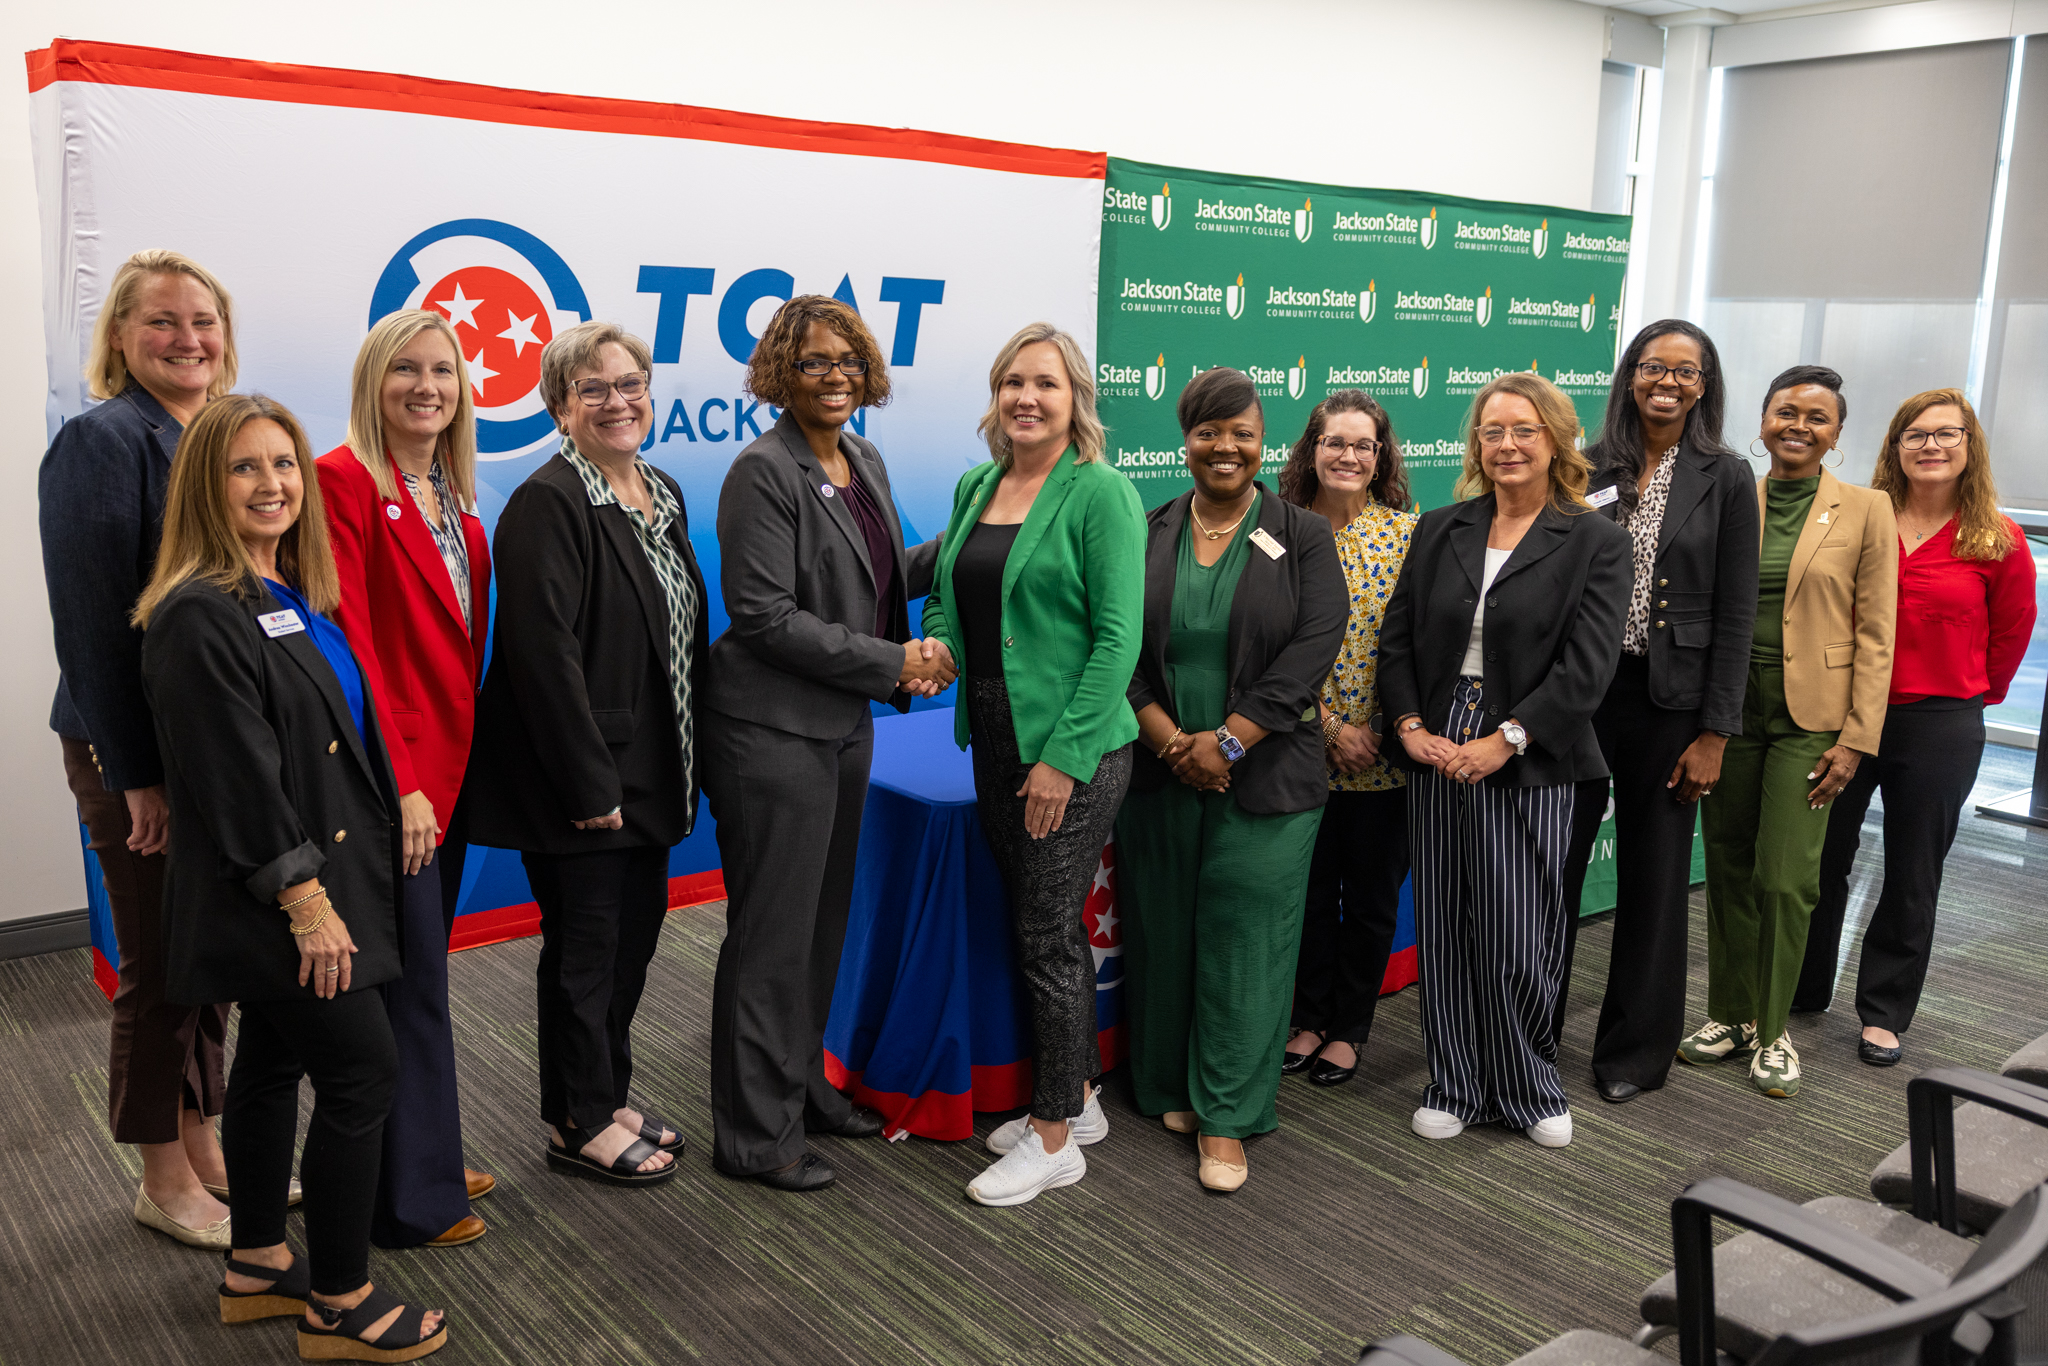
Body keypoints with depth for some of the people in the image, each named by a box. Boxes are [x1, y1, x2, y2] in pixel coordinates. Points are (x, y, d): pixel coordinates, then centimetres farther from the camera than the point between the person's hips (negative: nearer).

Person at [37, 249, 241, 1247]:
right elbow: (93, 621, -17)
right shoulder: (99, 442, -12)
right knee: (160, 967, 5)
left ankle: (201, 1147, 31)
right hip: (135, 752, -7)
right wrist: (135, 774, -18)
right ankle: (164, 1183, 22)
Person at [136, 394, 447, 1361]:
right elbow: (235, 778, -21)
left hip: (321, 874, 9)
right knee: (362, 1073, -4)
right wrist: (305, 899, -20)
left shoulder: (292, 599, 11)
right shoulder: (198, 617, -18)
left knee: (274, 1066, 17)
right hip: (275, 903, -9)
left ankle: (258, 1269, 32)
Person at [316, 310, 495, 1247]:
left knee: (419, 978, 18)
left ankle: (425, 1162, 32)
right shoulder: (345, 481, -13)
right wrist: (397, 783, -20)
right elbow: (347, 641, -19)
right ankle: (410, 1199, 17)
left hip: (444, 768, 8)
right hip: (392, 776, -8)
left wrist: (459, 760, 9)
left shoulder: (452, 495, 12)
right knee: (408, 988, 2)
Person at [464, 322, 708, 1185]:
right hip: (581, 780, -8)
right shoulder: (548, 504, -16)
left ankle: (606, 1097, 33)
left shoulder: (662, 496, 11)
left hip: (648, 774, 9)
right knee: (585, 944, 3)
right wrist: (590, 785, -22)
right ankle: (580, 1123, 20)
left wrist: (687, 764, 13)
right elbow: (544, 652, -22)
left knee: (635, 931, 17)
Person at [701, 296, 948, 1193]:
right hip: (775, 730, -8)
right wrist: (893, 663, -18)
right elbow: (766, 617, -20)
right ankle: (755, 1134, 16)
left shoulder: (864, 461, 10)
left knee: (823, 918, 18)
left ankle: (803, 1086, 35)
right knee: (773, 933, 2)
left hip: (843, 724, 8)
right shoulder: (764, 472, -15)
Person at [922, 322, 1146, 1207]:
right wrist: (935, 647, -5)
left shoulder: (1100, 493, -11)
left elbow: (1117, 635, -15)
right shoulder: (976, 487, 10)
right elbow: (948, 592, 18)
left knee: (1049, 935, 0)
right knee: (1042, 925, 16)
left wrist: (1064, 755, -18)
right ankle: (1076, 1099, 33)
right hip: (996, 739, 7)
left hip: (1073, 747, -7)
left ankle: (1055, 1140, 14)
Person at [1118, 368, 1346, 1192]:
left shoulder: (1303, 537, 2)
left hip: (1262, 780, -2)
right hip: (1158, 775, 2)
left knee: (1244, 943, 2)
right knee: (1162, 936, 9)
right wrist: (1169, 739, -12)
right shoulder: (1145, 536, 7)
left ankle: (1226, 1120, 10)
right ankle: (1168, 1089, 26)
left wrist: (1228, 741, -14)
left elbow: (1312, 648, -8)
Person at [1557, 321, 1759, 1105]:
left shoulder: (1724, 479, -1)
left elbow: (1735, 614, -3)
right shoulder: (1588, 469, 3)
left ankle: (1634, 1049, 24)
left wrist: (1715, 731, -7)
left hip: (1667, 701, -1)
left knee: (1653, 878, 10)